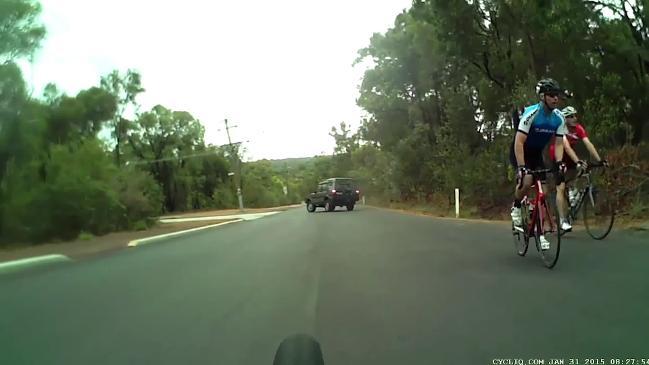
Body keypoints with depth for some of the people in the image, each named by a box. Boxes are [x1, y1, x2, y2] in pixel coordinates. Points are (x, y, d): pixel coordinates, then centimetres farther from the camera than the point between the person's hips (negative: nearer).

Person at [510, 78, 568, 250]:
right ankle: (516, 208, -2)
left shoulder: (559, 118, -10)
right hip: (520, 151, -5)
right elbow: (519, 142, -31)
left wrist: (559, 162, -25)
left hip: (537, 154, 5)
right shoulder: (531, 113, -27)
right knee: (526, 180, -33)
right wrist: (521, 167, -39)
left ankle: (540, 233, 6)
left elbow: (558, 143, -6)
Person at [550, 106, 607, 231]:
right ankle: (563, 220, -12)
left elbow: (588, 144, -21)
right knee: (561, 188, -14)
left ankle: (570, 187, 8)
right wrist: (578, 161, -47)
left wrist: (599, 160, -31)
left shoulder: (579, 128, -13)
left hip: (569, 158, 7)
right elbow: (567, 147, -37)